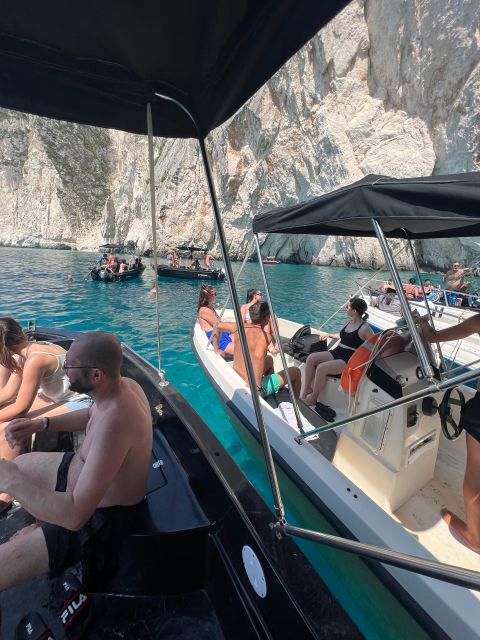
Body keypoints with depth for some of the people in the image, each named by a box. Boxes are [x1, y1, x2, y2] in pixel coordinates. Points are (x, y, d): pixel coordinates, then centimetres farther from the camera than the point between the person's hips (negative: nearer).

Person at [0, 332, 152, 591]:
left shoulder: (114, 422, -40)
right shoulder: (124, 384, -14)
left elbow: (75, 515, -37)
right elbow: (90, 415, 9)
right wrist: (40, 424, -3)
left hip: (101, 516, -8)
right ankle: (43, 528, 41)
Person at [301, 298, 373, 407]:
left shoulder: (364, 328, -12)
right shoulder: (349, 322, 11)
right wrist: (329, 335, 22)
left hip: (349, 360, -8)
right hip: (337, 353, 8)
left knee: (321, 368, -28)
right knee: (311, 358, -12)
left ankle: (313, 399, -9)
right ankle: (306, 389, -5)